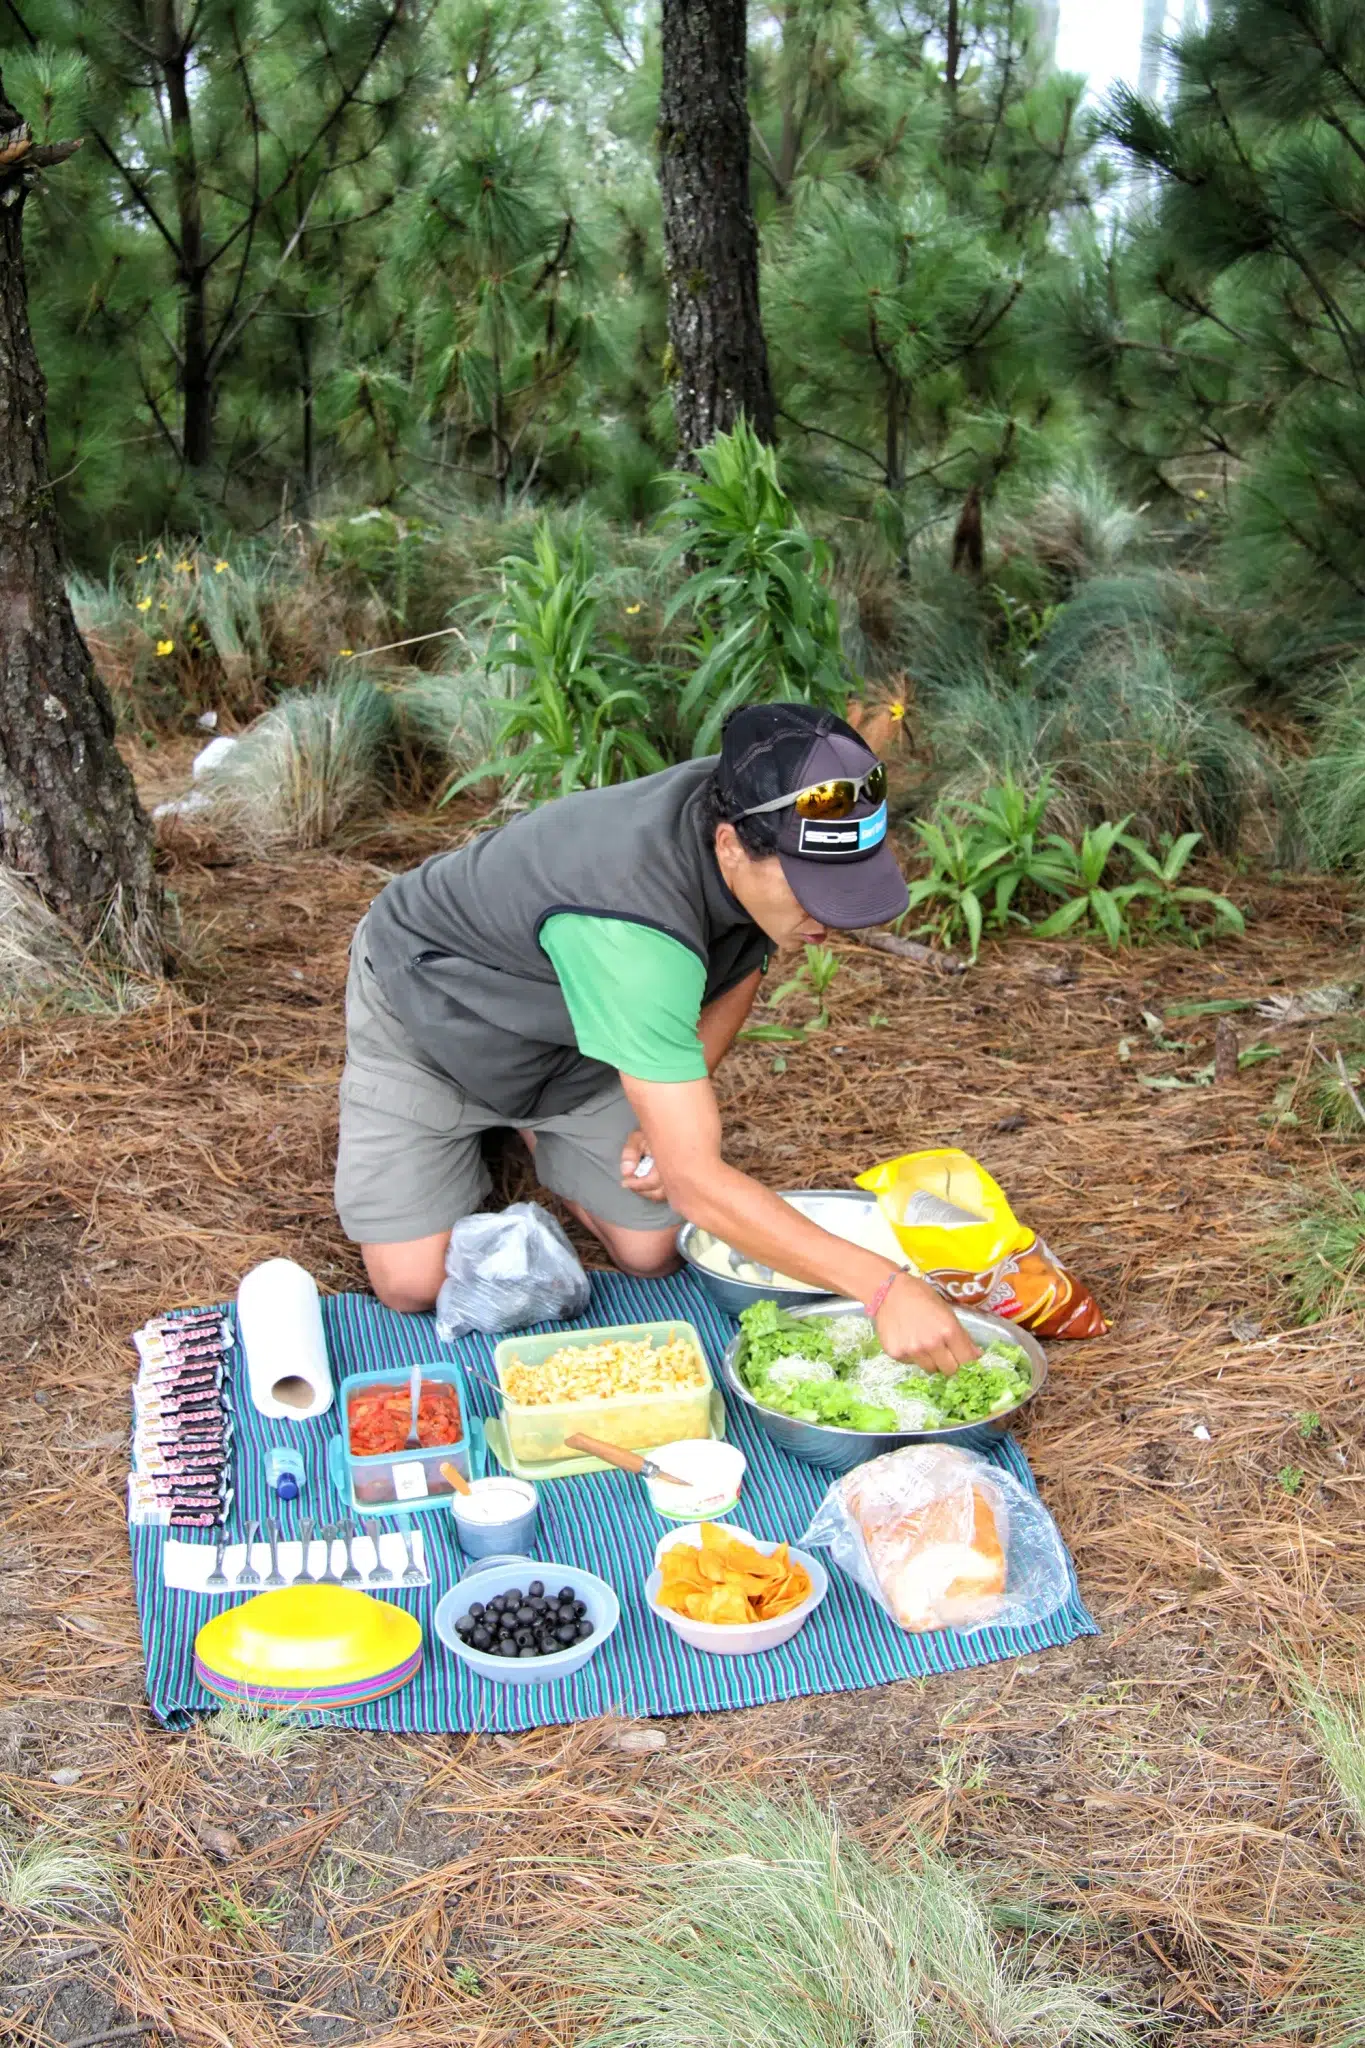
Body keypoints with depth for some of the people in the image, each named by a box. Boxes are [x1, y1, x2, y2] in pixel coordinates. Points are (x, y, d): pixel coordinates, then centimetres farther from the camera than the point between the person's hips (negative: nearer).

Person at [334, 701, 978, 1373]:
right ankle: (479, 1133, 19)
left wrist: (674, 1114, -10)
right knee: (413, 1286, -9)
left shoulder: (758, 817, -23)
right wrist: (884, 1287, -47)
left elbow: (742, 965, 1)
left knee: (653, 1254, 0)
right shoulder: (633, 925, -46)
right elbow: (697, 1181, -45)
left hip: (575, 1026, 6)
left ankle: (534, 1129, 25)